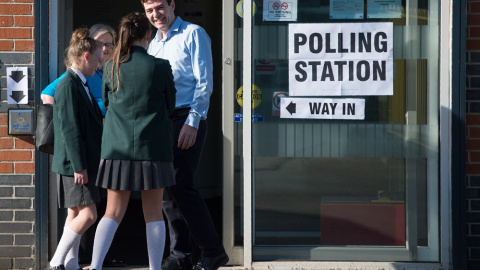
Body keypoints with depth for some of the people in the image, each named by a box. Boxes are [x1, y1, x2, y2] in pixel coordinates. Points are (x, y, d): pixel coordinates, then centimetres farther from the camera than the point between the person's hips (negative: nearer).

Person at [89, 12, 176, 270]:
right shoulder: (160, 67, -7)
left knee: (113, 212, 7)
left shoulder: (111, 67, 0)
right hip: (153, 148, -2)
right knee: (153, 213, 6)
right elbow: (170, 106, 5)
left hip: (118, 147, 2)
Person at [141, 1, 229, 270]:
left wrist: (192, 122, -18)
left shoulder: (193, 34, -2)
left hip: (186, 119, -7)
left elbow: (204, 83, -9)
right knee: (168, 189, 5)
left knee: (182, 186, -14)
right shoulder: (153, 44, 20)